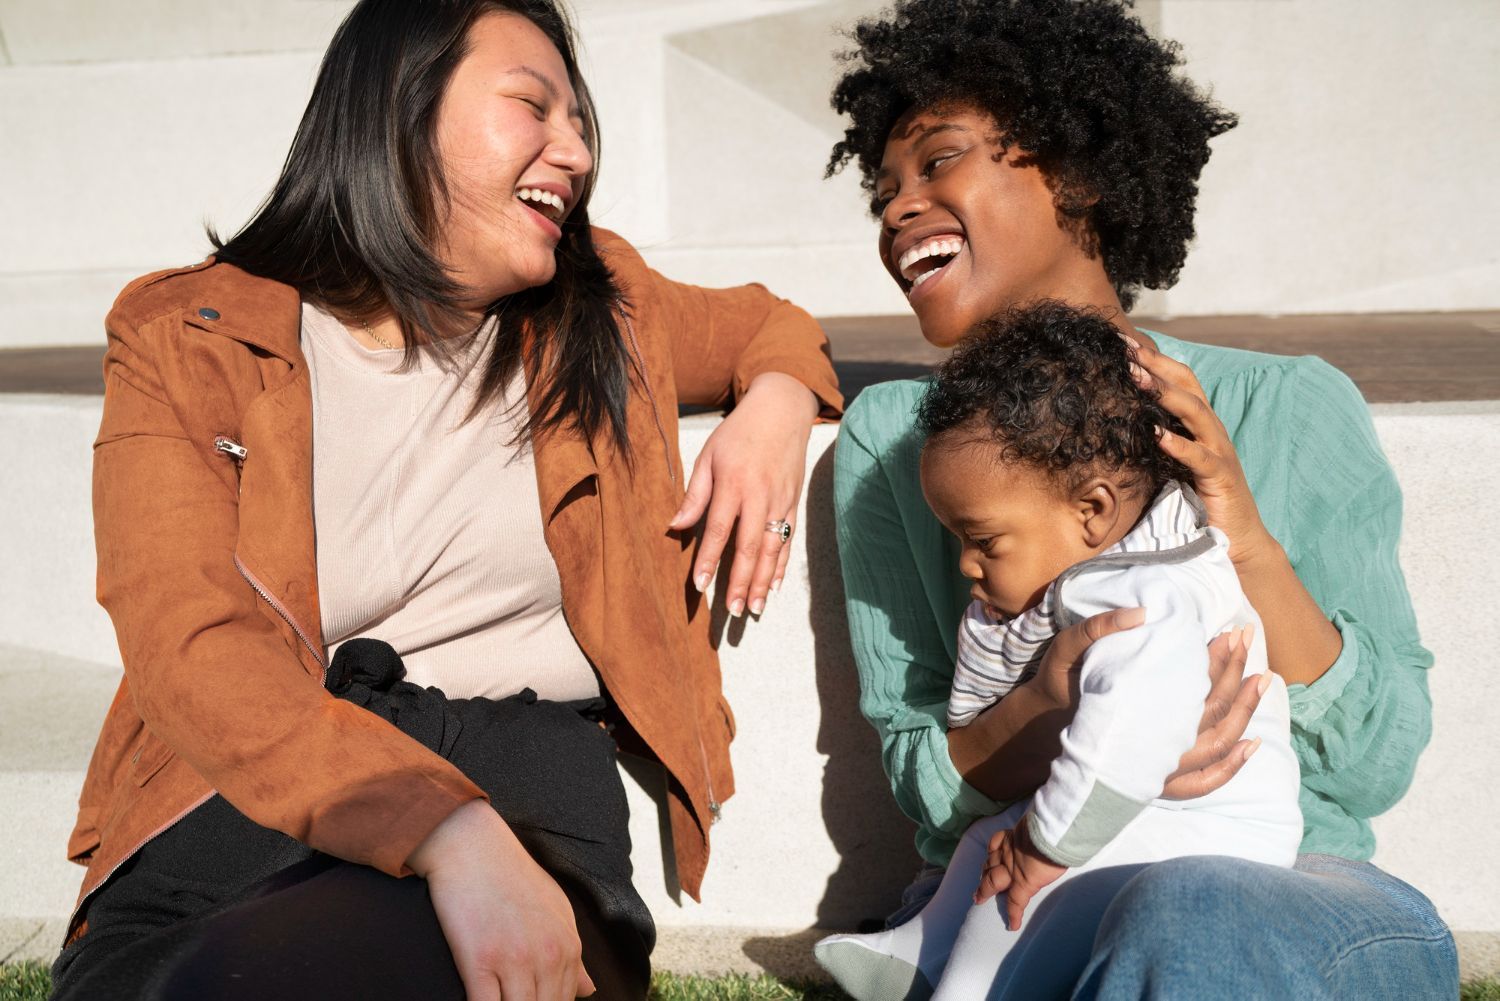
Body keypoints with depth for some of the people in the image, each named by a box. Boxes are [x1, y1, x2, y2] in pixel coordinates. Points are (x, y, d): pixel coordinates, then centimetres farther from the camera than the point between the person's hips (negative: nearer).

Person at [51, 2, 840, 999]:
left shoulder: (602, 312, 15)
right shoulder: (184, 344, 3)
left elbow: (768, 322, 35)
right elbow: (193, 650, -11)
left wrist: (775, 404, 8)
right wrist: (444, 828, -29)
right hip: (254, 790, 0)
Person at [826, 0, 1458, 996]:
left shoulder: (1293, 409, -1)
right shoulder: (889, 437, 2)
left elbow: (1378, 769, -2)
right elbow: (920, 779, 2)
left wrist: (1247, 542, -18)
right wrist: (1048, 714, -21)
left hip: (1287, 887, 0)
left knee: (1186, 920, -36)